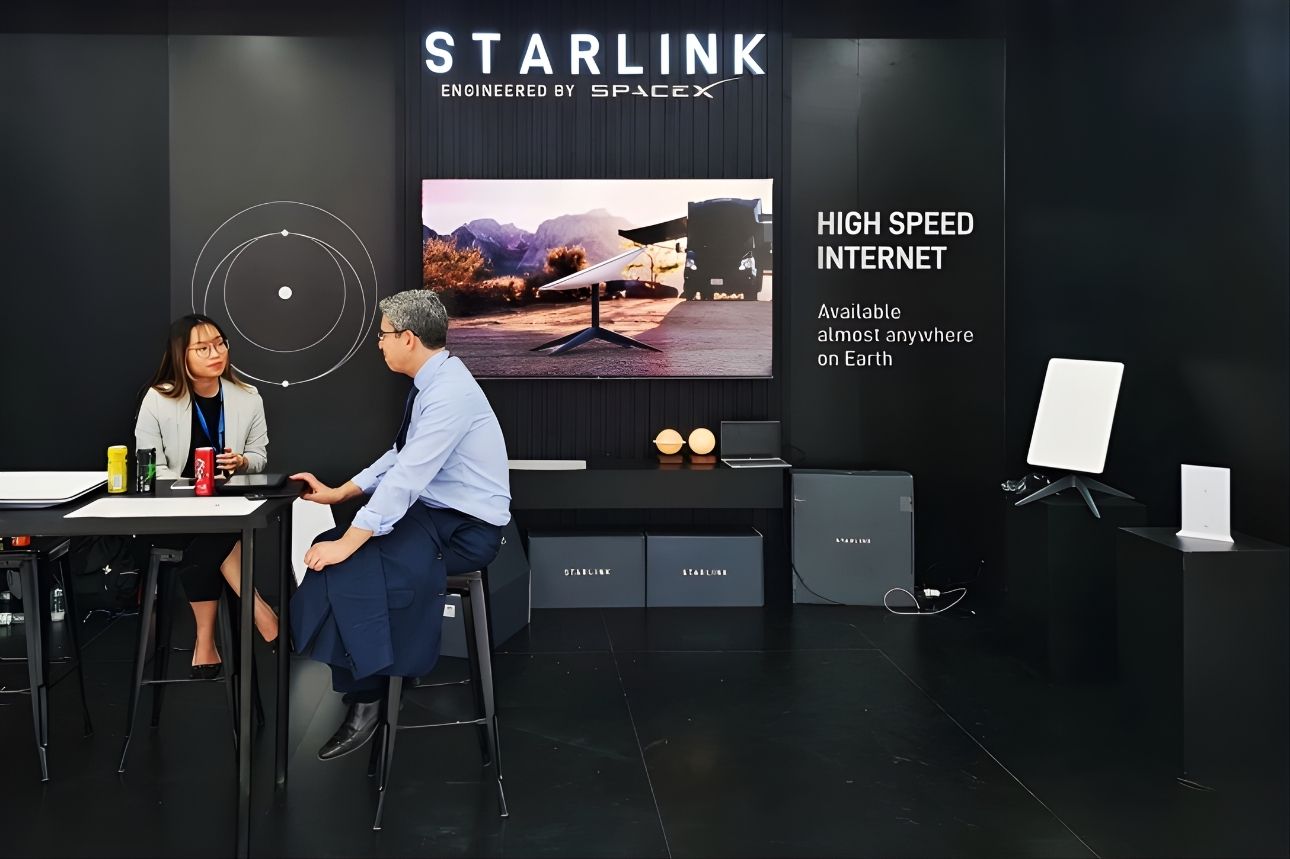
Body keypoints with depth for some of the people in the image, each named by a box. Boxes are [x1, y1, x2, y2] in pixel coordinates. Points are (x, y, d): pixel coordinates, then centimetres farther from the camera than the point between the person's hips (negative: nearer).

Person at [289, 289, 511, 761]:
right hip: (436, 514, 9)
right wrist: (338, 493, 11)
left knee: (354, 564, -20)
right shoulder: (431, 383, 7)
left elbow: (406, 476, -27)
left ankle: (365, 697, -5)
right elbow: (399, 457, 17)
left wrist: (348, 542, -25)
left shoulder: (449, 391, -22)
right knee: (332, 554, -1)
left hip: (467, 528, -9)